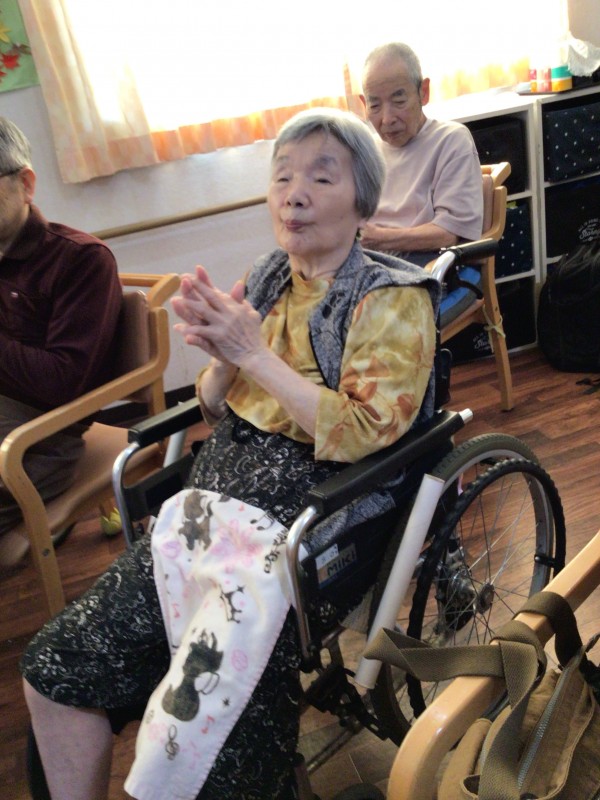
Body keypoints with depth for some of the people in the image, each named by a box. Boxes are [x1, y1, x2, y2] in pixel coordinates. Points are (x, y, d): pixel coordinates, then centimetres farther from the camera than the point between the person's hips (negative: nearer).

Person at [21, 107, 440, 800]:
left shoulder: (394, 299, -5)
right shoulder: (267, 279, 12)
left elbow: (363, 435, -17)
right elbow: (216, 408, 15)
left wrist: (254, 353, -16)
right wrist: (221, 356, -8)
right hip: (222, 488, 6)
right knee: (53, 671, -2)